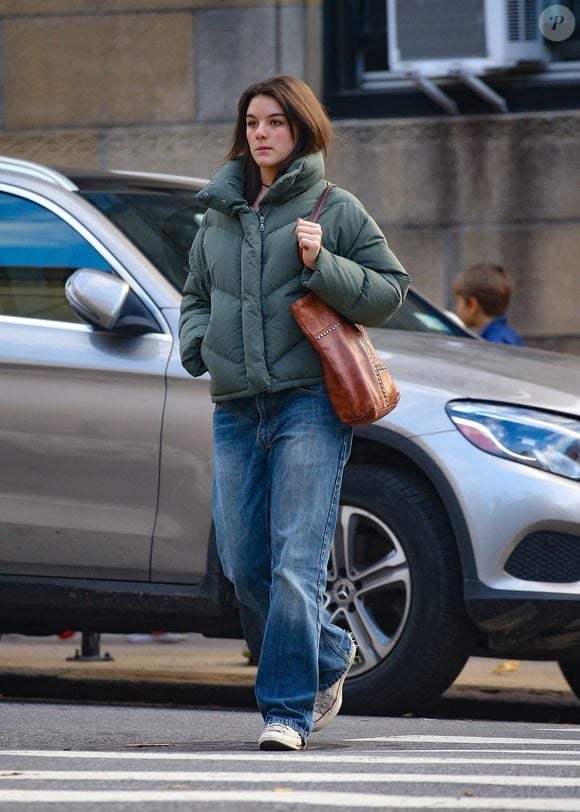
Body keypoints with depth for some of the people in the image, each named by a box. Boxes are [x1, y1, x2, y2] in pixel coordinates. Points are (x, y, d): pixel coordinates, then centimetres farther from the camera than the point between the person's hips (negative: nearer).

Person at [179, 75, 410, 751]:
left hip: (310, 403, -5)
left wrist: (321, 265, -12)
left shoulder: (335, 209, 3)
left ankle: (288, 709, -10)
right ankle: (331, 655, 29)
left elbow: (390, 289, 1)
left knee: (296, 562, -13)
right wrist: (198, 343, 9)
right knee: (243, 564, 6)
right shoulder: (219, 215, 17)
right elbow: (195, 296, 29)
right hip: (235, 409, 6)